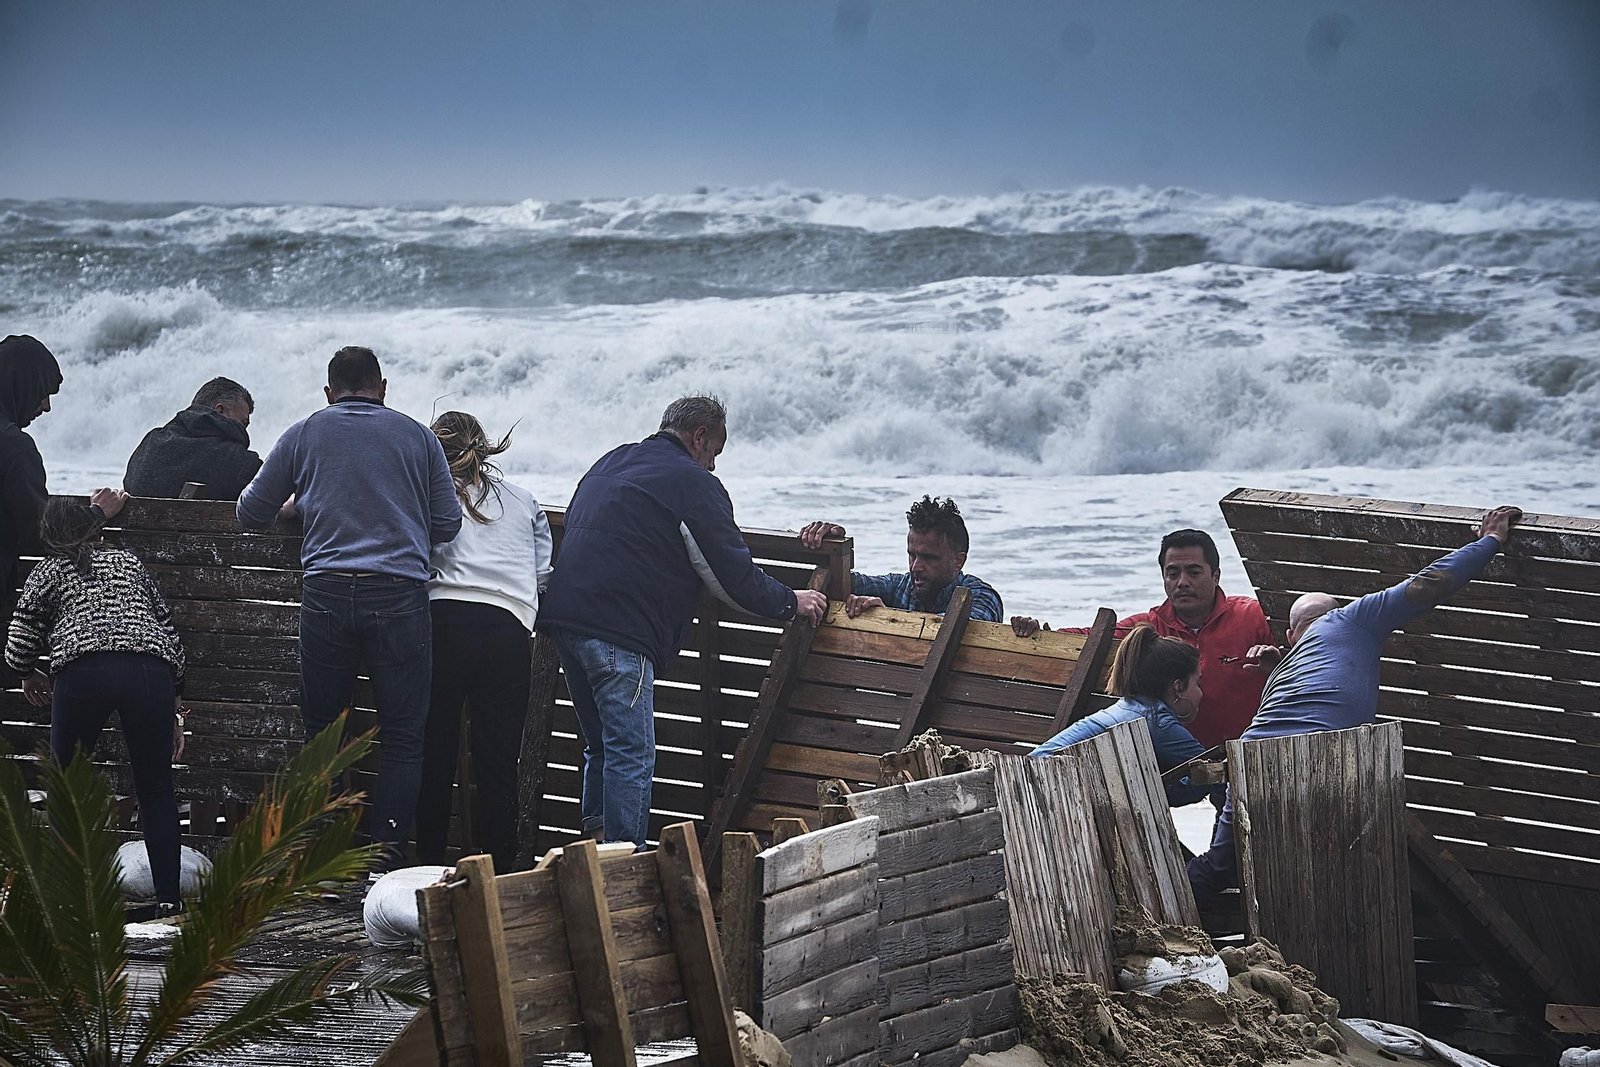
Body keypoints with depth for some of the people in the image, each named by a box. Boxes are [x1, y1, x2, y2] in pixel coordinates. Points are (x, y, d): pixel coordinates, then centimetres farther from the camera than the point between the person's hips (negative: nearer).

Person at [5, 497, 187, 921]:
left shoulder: (48, 571, 24)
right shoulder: (129, 562, 32)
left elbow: (18, 649, 17)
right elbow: (168, 630, 24)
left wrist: (30, 676, 39)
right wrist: (175, 702, 28)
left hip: (82, 672, -2)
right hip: (151, 669, 2)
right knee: (156, 787, 12)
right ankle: (168, 897, 5)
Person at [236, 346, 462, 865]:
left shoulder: (304, 434, 12)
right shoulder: (416, 435, 11)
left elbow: (252, 513, 18)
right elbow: (448, 523, 10)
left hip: (327, 593, 1)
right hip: (400, 594, -1)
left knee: (322, 730, 12)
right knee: (402, 737, 3)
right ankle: (384, 856, -5)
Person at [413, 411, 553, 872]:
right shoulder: (524, 501, 20)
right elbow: (543, 575, 14)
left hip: (445, 621, -1)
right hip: (508, 630, 1)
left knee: (435, 752, 8)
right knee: (498, 762, 3)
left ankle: (429, 863, 12)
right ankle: (497, 871, 1)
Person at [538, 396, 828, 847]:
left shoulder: (608, 465, 23)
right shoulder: (693, 483, -3)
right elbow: (735, 579, -3)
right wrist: (791, 601, 14)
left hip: (563, 614, 9)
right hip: (618, 632, -9)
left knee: (602, 746, 18)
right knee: (631, 756, -7)